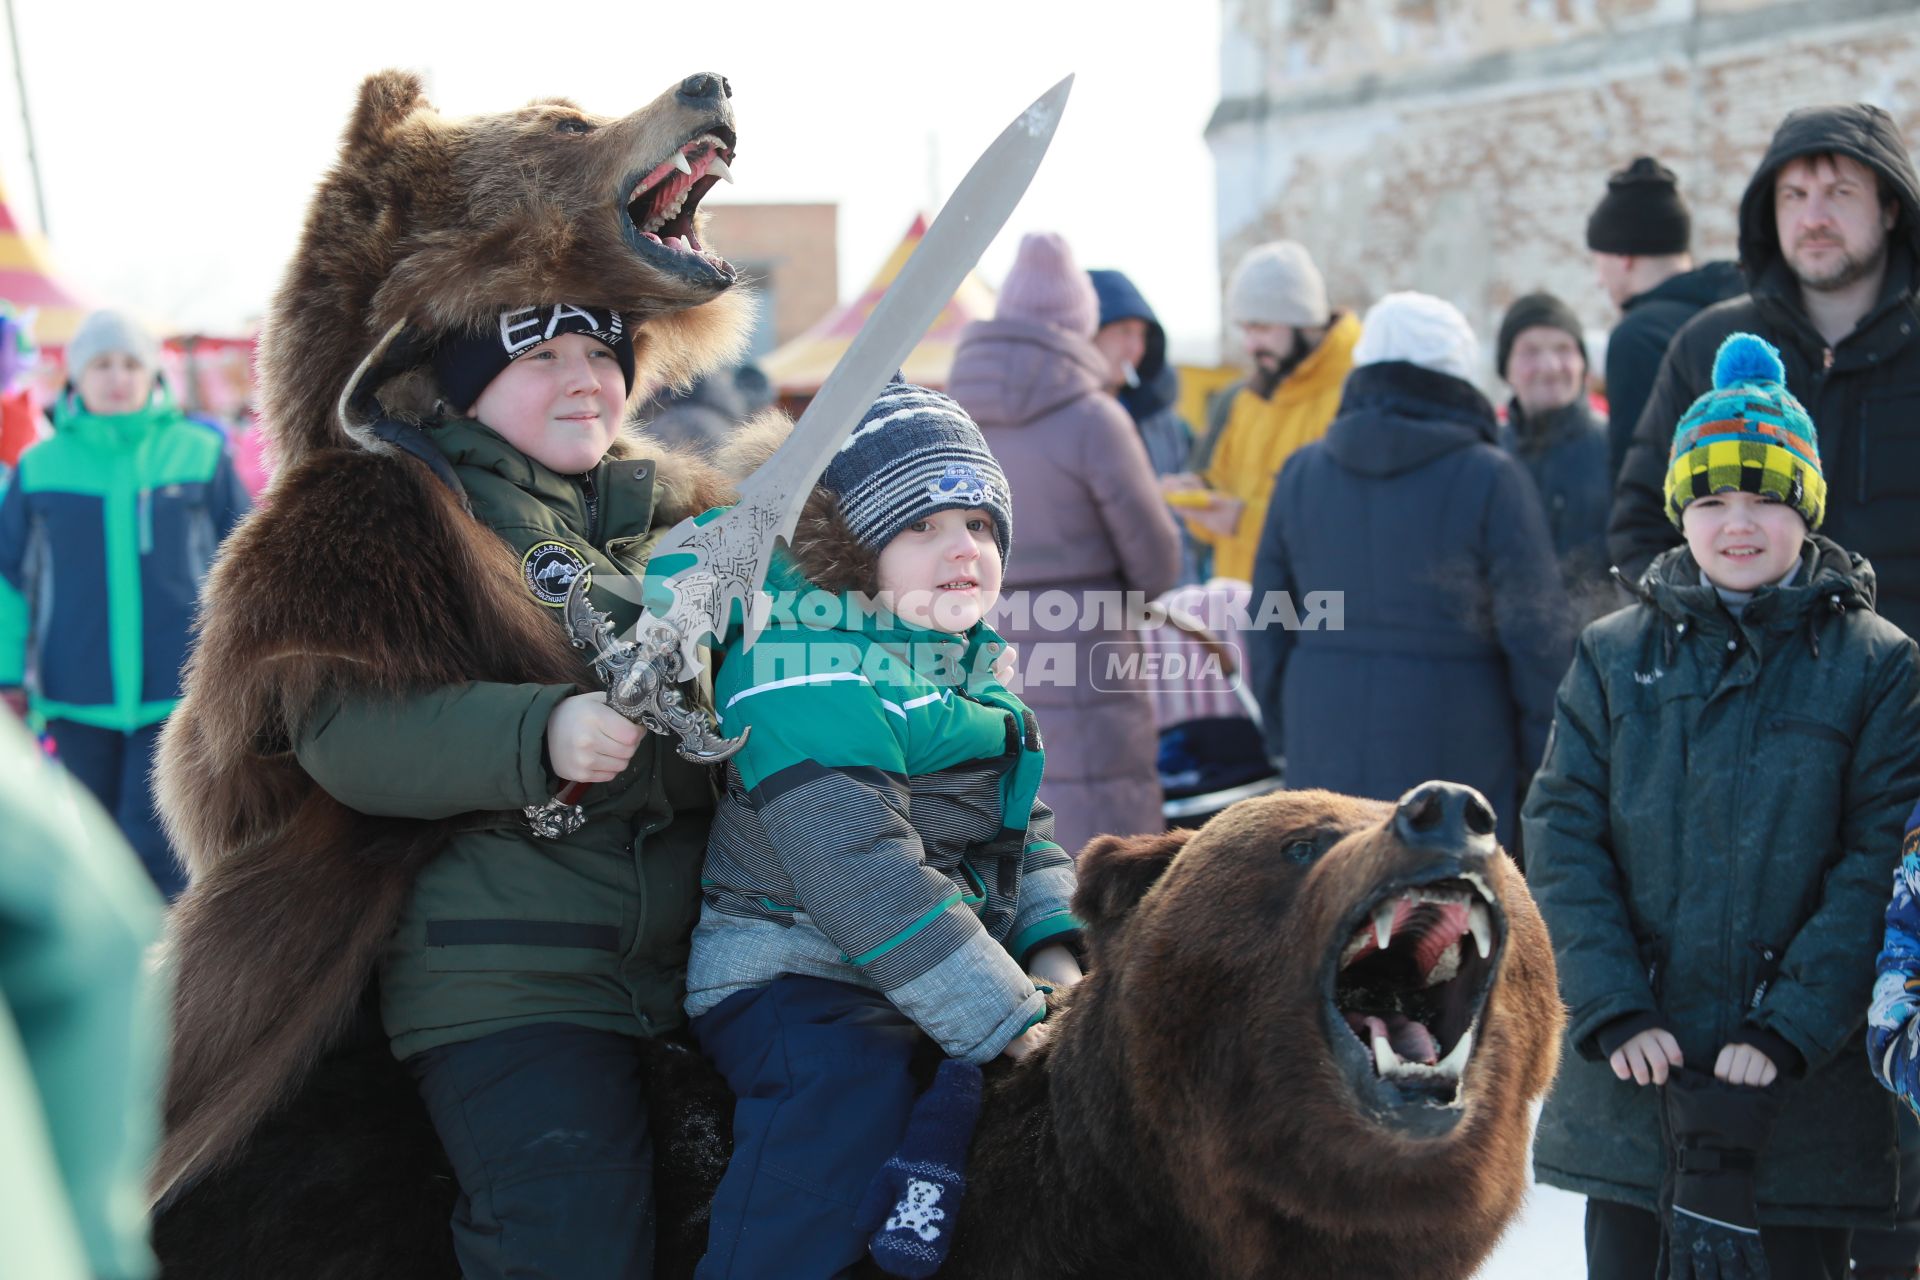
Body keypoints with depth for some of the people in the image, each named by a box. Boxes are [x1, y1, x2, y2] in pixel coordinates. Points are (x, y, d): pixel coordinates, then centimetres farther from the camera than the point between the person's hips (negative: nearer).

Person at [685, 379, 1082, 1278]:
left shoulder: (967, 660, 12)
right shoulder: (806, 667, -17)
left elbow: (1023, 830, 19)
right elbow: (863, 874, -27)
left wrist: (1054, 953, -2)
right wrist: (1012, 1021, -28)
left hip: (954, 970, 9)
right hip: (795, 974, -9)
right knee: (846, 1094, -37)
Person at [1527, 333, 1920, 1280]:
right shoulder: (1615, 655, 5)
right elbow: (1562, 836, 0)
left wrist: (1789, 1032, -14)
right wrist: (1615, 1012, -11)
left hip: (1807, 1086, -2)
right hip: (1631, 1067, 2)